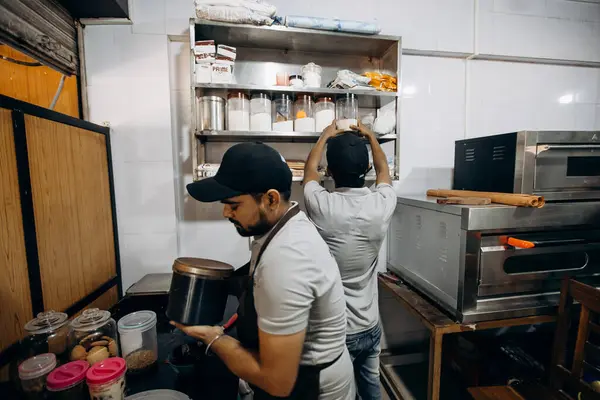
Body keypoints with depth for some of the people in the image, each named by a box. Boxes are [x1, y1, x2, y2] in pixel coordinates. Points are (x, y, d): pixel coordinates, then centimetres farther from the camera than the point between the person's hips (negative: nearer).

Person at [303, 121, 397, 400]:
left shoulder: (321, 206, -24)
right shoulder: (382, 204, -16)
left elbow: (309, 169, 0)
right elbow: (383, 170, 8)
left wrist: (325, 137, 17)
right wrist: (370, 137, 24)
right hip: (370, 327, 3)